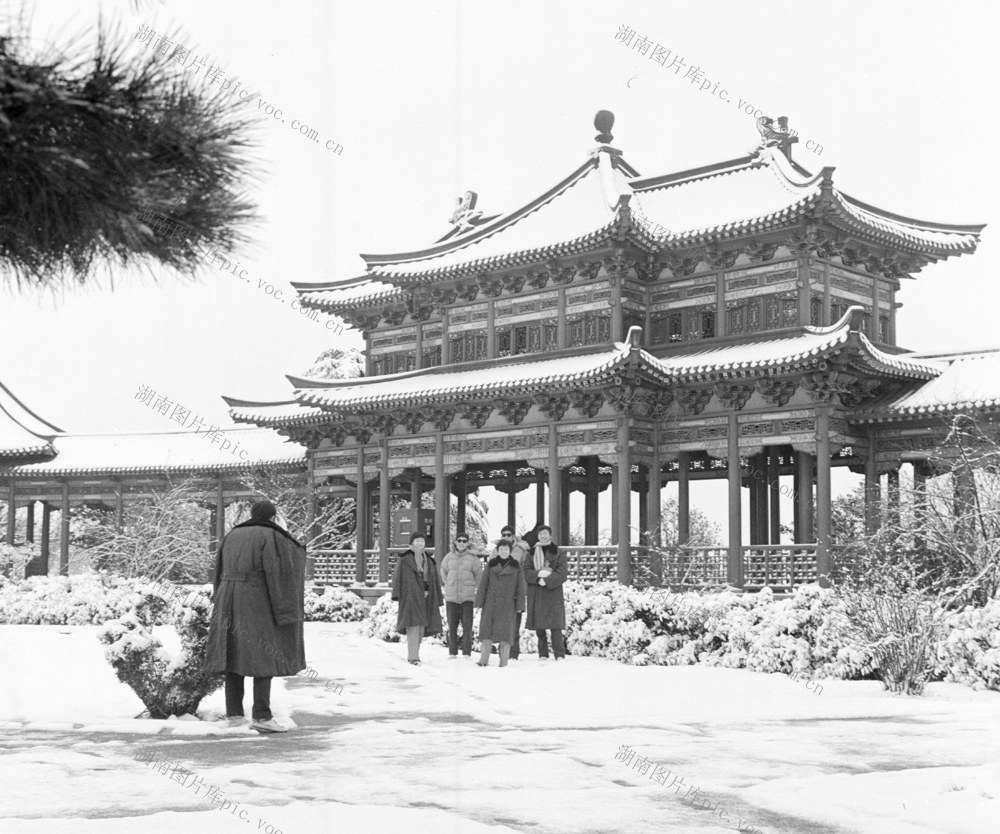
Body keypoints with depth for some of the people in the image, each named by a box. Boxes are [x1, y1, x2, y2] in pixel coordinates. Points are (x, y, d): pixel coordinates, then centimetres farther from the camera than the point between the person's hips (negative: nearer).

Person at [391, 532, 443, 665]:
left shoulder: (429, 560, 14)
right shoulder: (404, 559, 1)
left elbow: (435, 580, 14)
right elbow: (397, 577, -5)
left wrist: (437, 600, 10)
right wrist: (396, 595, -17)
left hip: (425, 597, 5)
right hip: (410, 595, -5)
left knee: (421, 626, 6)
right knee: (413, 624, -16)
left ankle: (412, 655, 18)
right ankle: (413, 657, -19)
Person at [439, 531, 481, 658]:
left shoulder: (473, 558, -1)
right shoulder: (449, 557, 6)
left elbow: (479, 576, 10)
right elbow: (443, 572, 21)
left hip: (468, 597, -2)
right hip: (451, 597, 2)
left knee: (467, 626, -7)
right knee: (452, 626, 4)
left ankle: (467, 653, -2)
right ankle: (452, 652, 10)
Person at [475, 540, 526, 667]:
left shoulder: (516, 566, 6)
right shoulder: (491, 565, 6)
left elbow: (520, 587, 7)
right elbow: (483, 584, 6)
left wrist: (519, 605, 1)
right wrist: (479, 602, 1)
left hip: (507, 604, -1)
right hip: (491, 603, 1)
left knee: (506, 631, -1)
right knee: (487, 629, -3)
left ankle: (504, 661, 4)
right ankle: (484, 659, 0)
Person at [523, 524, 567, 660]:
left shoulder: (558, 554, 5)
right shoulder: (532, 554, 14)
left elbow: (562, 575, -5)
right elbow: (526, 572, 3)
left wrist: (546, 581, -16)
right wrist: (539, 574, -15)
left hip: (553, 593, -3)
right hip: (536, 595, 3)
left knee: (555, 625, -10)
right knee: (539, 626, 1)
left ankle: (559, 654, -9)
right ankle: (543, 654, 7)